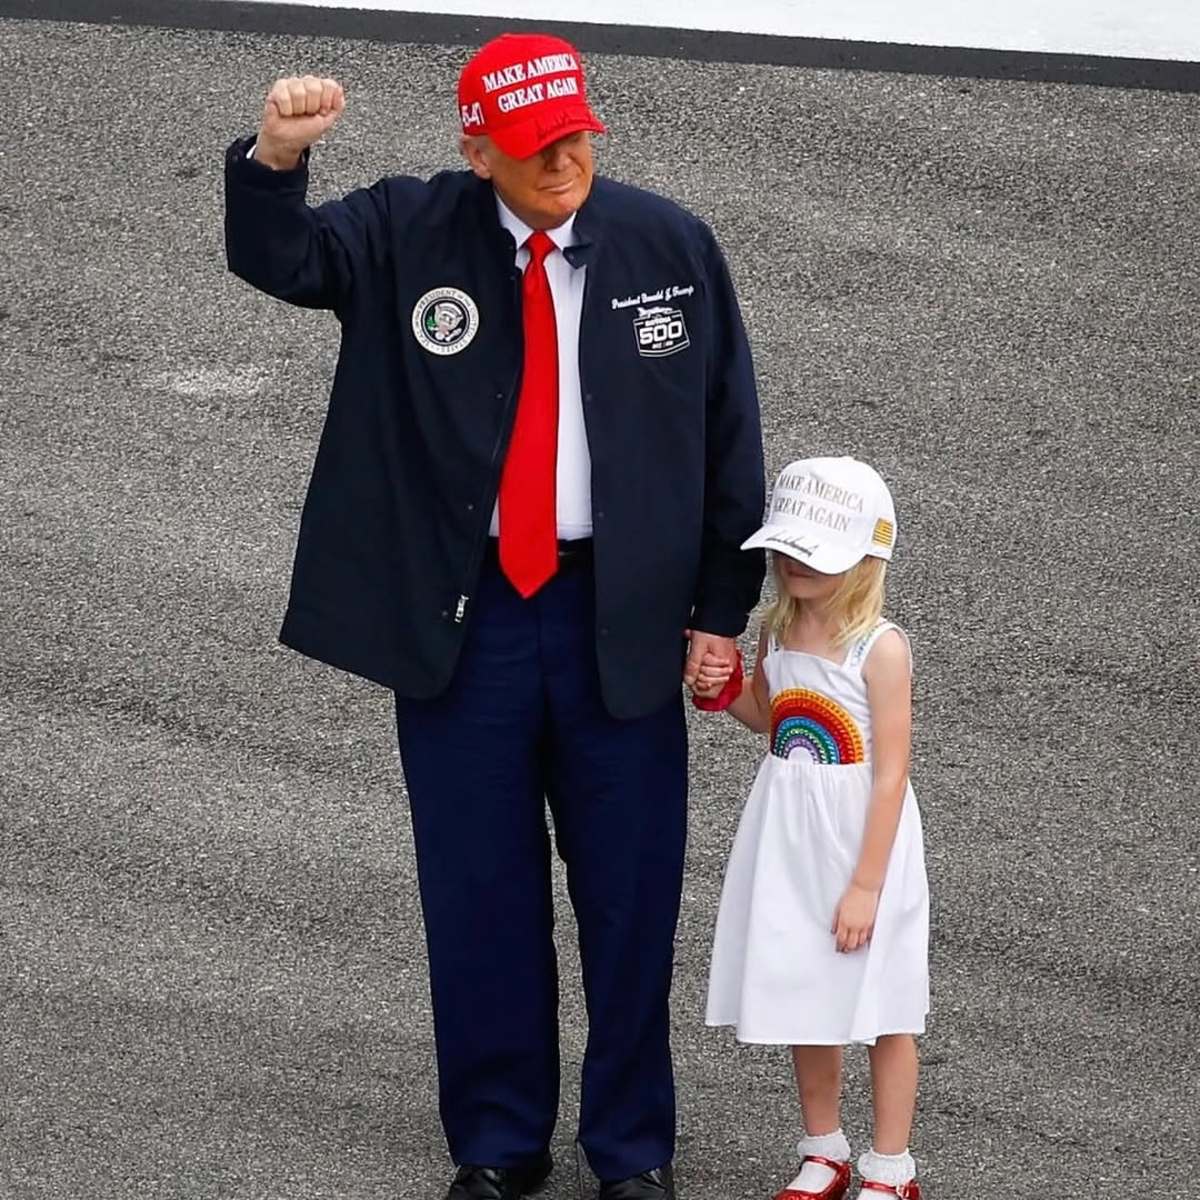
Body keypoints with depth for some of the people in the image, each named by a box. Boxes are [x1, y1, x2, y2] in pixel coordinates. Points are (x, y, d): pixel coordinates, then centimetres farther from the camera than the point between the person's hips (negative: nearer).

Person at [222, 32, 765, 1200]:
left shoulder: (671, 247, -3)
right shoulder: (408, 234, -3)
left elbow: (728, 434, 3)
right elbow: (276, 260, -18)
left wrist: (723, 609, 3)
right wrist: (275, 159, -40)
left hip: (621, 616, 0)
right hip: (460, 615, 0)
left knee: (630, 892, 8)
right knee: (477, 890, 9)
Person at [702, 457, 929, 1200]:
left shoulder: (880, 649, -19)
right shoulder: (779, 629, 1)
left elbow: (890, 776, -18)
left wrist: (866, 885, -19)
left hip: (862, 840, -6)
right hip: (789, 837, 6)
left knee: (881, 1010, 6)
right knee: (805, 1000, 16)